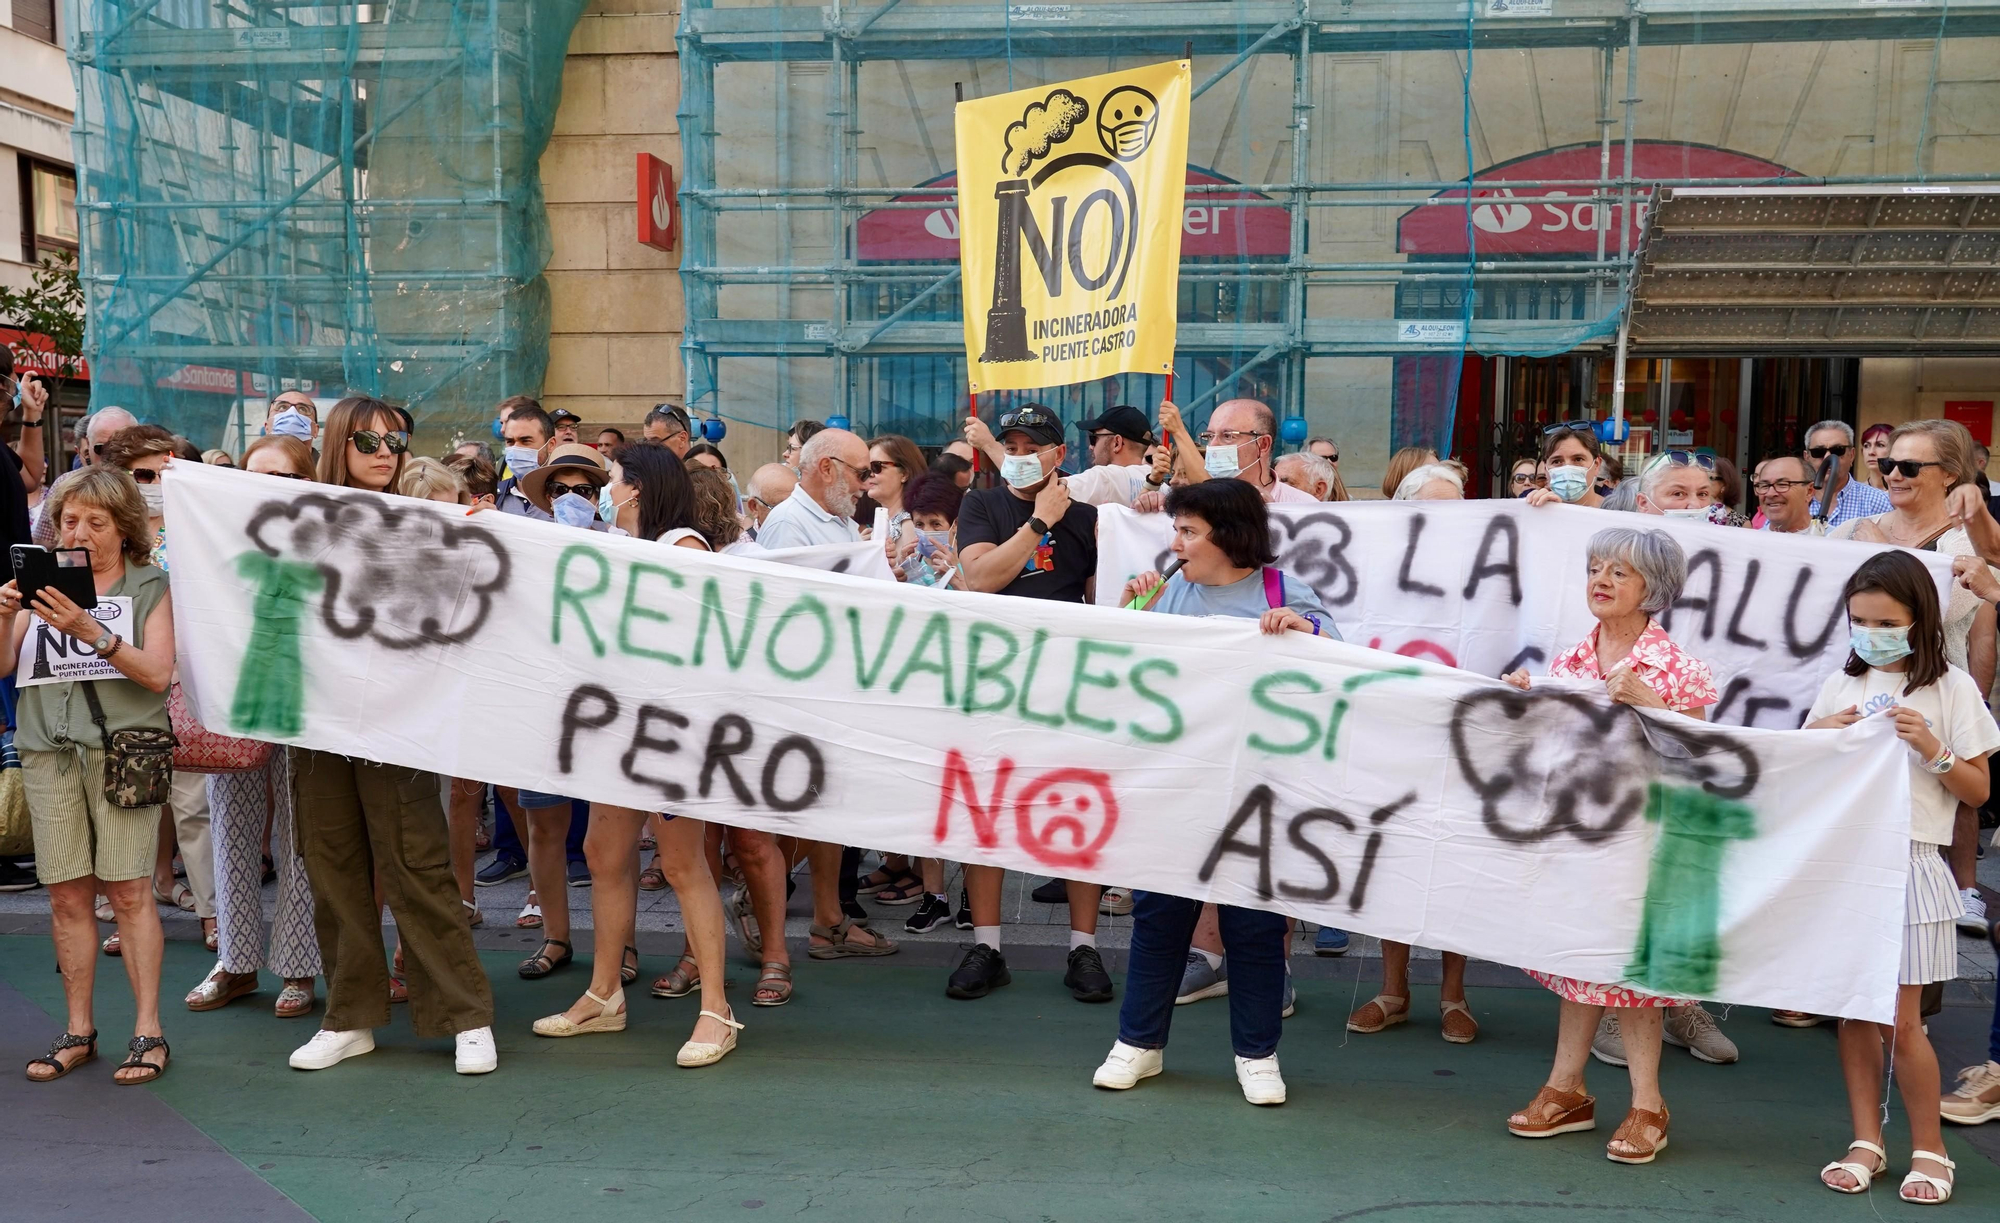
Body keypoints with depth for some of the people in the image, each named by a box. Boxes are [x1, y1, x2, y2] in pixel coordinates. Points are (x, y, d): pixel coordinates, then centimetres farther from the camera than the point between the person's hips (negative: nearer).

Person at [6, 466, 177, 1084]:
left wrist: (90, 633, -20)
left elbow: (158, 673, -9)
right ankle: (78, 1032, 15)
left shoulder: (151, 586, 3)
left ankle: (147, 1032, 2)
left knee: (128, 892, -5)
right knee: (66, 896, 4)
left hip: (123, 749, -3)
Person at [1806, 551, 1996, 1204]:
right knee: (1854, 1010, 7)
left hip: (1908, 863, -3)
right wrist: (1819, 737, -5)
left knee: (1901, 1021, -2)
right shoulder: (1841, 684, 8)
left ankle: (1929, 1149, 17)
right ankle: (1867, 1142, 19)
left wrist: (1932, 749, -15)